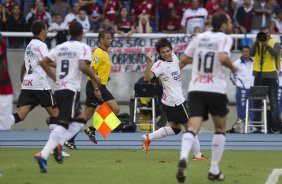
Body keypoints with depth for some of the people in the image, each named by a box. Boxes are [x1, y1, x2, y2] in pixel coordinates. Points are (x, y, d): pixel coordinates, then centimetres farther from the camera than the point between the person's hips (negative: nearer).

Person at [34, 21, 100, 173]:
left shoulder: (60, 47, 15)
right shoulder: (83, 48, -4)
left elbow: (43, 62, 10)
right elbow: (82, 66, -19)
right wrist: (95, 78, -3)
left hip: (58, 88, 7)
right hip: (71, 89, -7)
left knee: (79, 120, 18)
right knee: (63, 123, -14)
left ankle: (58, 144, -1)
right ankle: (44, 154, -28)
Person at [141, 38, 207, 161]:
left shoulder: (174, 57, 6)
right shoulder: (160, 65, -19)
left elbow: (179, 64, 29)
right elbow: (147, 77, -32)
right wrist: (150, 62, -45)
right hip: (176, 102, -9)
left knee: (175, 128, 21)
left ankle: (148, 138, 16)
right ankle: (198, 155, 10)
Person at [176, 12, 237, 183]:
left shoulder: (199, 37, 13)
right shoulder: (225, 38, -3)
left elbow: (183, 59, 17)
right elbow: (223, 58, -21)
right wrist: (233, 68, -1)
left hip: (195, 89, 3)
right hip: (216, 89, -3)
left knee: (193, 128, -7)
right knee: (220, 128, 16)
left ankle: (183, 157, -37)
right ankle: (214, 170, 14)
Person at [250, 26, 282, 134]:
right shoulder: (257, 43, 11)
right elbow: (252, 53, -5)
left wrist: (267, 45, -26)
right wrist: (256, 43, -15)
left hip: (270, 75, -4)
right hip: (258, 75, 4)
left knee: (273, 101, -7)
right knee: (257, 101, 7)